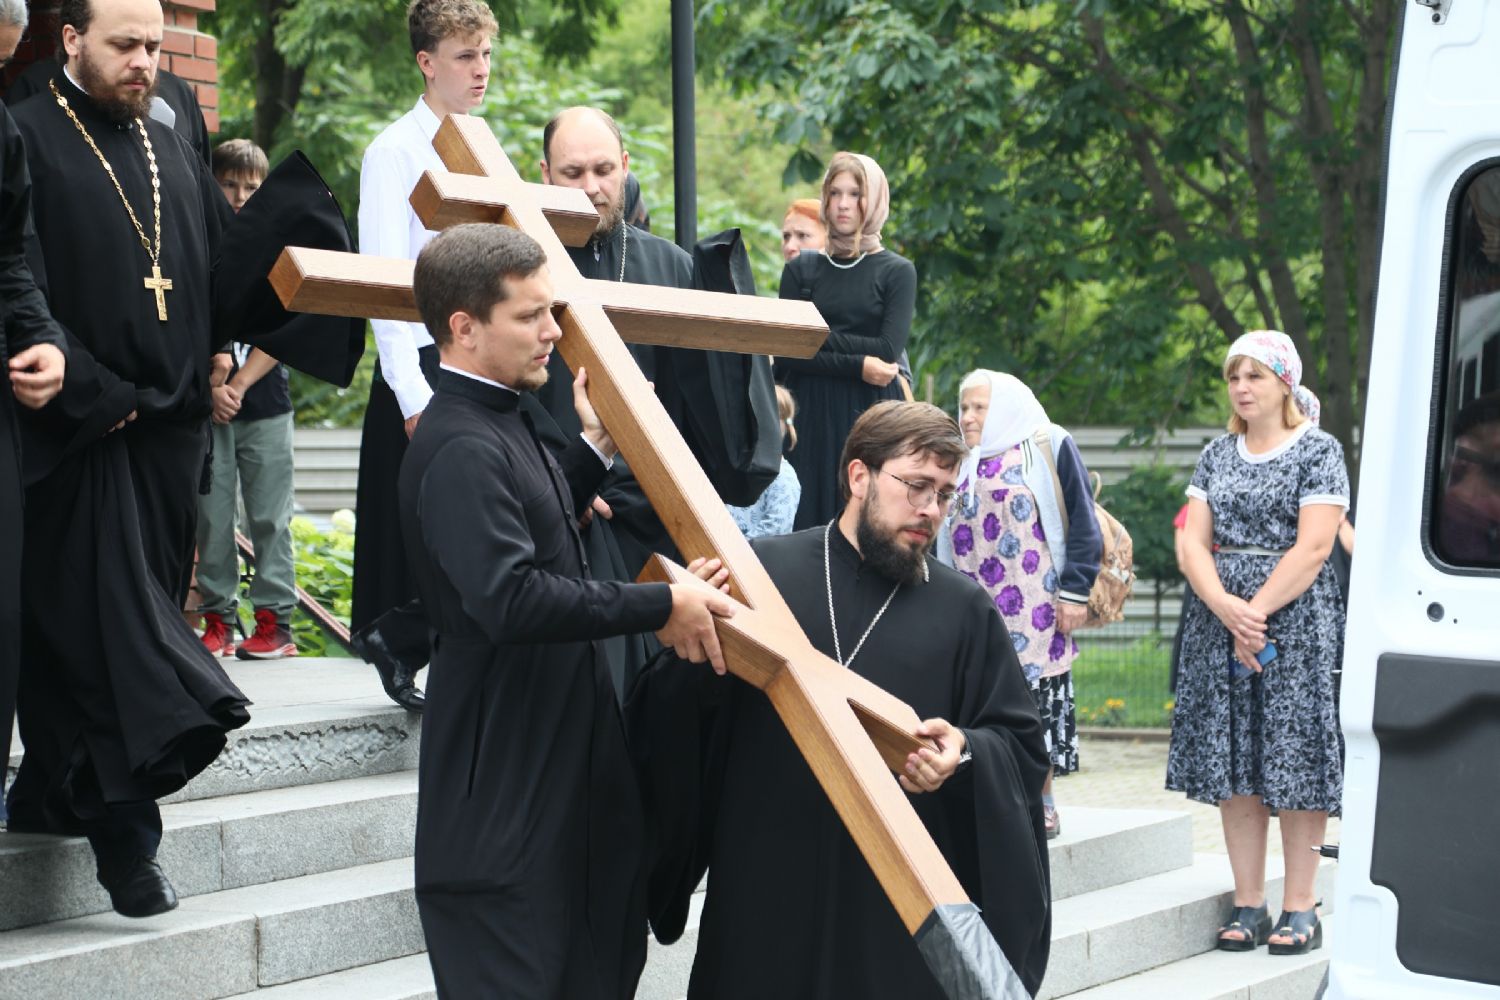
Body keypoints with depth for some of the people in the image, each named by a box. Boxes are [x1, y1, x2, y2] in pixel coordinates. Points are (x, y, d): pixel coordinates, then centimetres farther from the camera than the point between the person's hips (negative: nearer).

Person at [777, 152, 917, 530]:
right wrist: (858, 365, -11)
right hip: (812, 417, 2)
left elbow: (888, 350, -8)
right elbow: (784, 354, -1)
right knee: (807, 525, -3)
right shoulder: (800, 269, 11)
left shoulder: (897, 271, 6)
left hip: (873, 416, -2)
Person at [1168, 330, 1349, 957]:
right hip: (1220, 620, 5)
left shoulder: (1318, 450, -1)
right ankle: (1248, 904, 9)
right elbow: (1194, 542, 5)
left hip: (1295, 618, -5)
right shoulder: (1216, 455, 14)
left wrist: (1257, 612, -15)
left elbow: (1312, 548, -10)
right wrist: (1227, 610, -11)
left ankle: (1300, 908, 0)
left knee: (1294, 759, -5)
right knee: (1232, 761, 3)